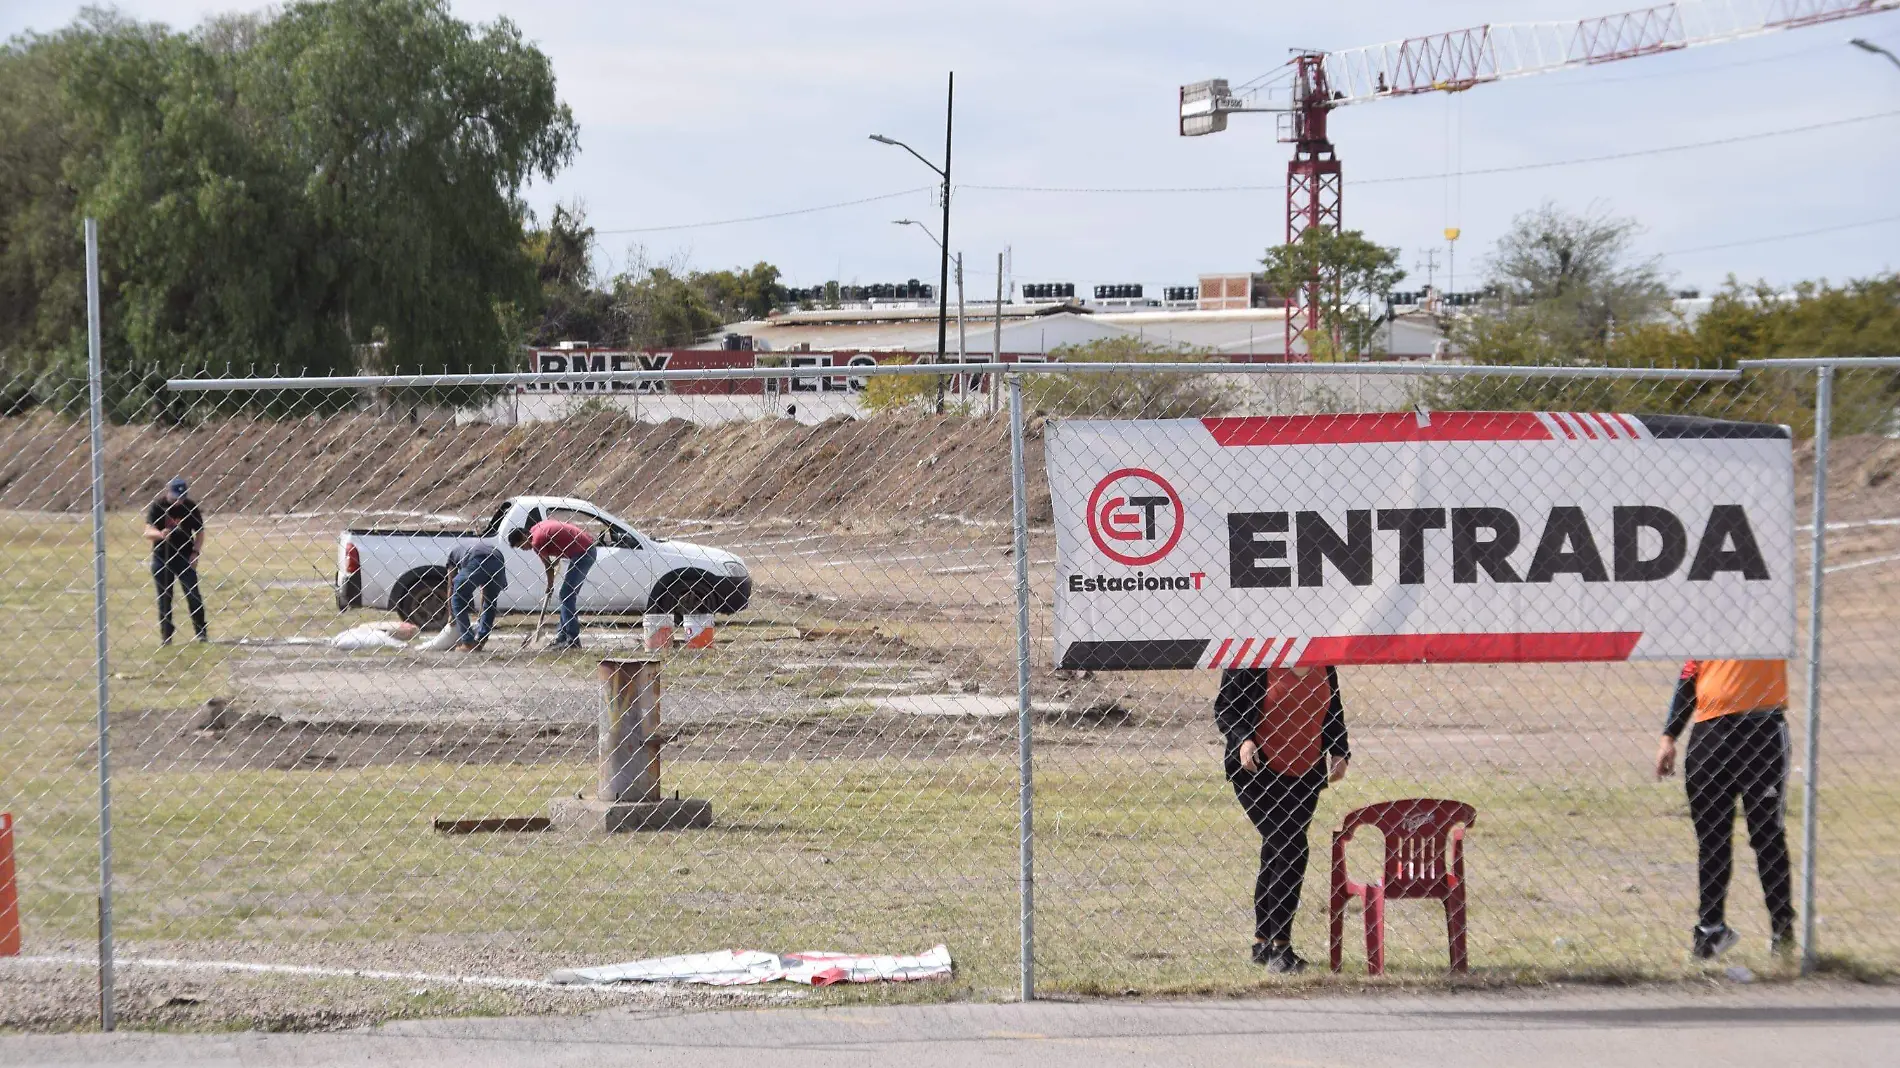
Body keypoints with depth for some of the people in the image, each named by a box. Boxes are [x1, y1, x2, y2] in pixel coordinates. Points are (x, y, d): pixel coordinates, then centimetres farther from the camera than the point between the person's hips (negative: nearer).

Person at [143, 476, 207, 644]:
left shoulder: (190, 506, -5)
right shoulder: (157, 506, -9)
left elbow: (199, 531, 5)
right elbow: (148, 532, -18)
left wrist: (195, 552, -7)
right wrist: (160, 534, -40)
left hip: (184, 556, 0)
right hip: (162, 556, 0)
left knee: (193, 595, -3)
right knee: (164, 598, 3)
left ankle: (202, 632, 6)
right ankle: (166, 635, 10)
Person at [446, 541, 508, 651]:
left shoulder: (453, 552, 32)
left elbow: (451, 587, 30)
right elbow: (483, 588, 45)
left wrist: (451, 614, 38)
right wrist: (481, 614, 53)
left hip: (476, 563, -5)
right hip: (498, 562, 5)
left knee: (458, 600, 14)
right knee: (490, 602, 28)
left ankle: (468, 642, 10)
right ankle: (481, 640, 25)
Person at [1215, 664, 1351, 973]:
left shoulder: (1322, 666, 10)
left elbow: (1334, 712, 20)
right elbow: (1224, 707, -5)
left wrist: (1340, 752, 8)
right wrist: (1242, 739, -21)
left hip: (1306, 774, 6)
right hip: (1258, 771, -6)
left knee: (1276, 854, 10)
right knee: (1290, 849, -17)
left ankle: (1262, 943, 20)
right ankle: (1279, 947, -13)